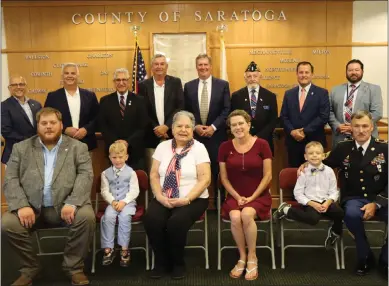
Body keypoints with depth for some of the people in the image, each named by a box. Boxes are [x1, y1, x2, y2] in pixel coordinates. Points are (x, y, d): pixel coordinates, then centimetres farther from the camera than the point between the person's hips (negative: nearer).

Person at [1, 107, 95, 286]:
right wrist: (21, 205, -14)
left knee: (87, 216, -29)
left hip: (66, 206, -1)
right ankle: (30, 268, 2)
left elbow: (86, 175, -4)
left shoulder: (78, 147, 8)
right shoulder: (21, 148, 12)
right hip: (32, 208, 2)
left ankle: (74, 267, -4)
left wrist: (72, 202, -21)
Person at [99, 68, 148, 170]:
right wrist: (115, 142, -11)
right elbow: (103, 126, 3)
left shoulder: (139, 100, 4)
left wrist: (128, 142, -13)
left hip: (135, 150, 0)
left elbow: (143, 126, -2)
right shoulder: (105, 101, 7)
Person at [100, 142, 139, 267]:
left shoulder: (131, 172, 2)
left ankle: (124, 249, -20)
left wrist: (124, 202, -16)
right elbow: (105, 191, 4)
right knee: (108, 217, -26)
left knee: (124, 217, -30)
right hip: (113, 203, 2)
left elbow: (134, 191, -4)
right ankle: (108, 249, -16)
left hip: (128, 202, -2)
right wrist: (113, 201, -13)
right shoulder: (106, 173, 10)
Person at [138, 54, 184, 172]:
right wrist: (156, 128, -8)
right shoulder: (143, 85, 6)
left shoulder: (175, 82, 6)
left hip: (172, 135, 0)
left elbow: (180, 107, -1)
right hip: (152, 136, 0)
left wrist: (166, 126, -11)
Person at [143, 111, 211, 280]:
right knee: (151, 220, -27)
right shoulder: (163, 147, 9)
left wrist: (186, 199, -19)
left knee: (176, 222, -32)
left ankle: (178, 263, -2)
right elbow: (154, 175, 6)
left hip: (193, 199, -3)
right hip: (164, 199, 3)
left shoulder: (199, 148, -1)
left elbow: (205, 179, -8)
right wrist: (160, 196, -11)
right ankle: (161, 261, -1)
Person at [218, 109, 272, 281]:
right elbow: (224, 178, 5)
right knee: (235, 218, -30)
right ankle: (242, 257, -6)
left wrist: (252, 197, -10)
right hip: (234, 197, 2)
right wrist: (237, 197, -7)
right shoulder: (225, 147, 3)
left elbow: (267, 176, -4)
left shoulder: (261, 145, -4)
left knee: (247, 215, -32)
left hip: (259, 196, -2)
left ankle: (252, 257, -10)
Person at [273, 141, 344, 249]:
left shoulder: (329, 171, 5)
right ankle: (286, 209, -9)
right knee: (313, 218, -33)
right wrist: (312, 204, -14)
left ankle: (335, 232, 8)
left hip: (326, 202, 3)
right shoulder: (304, 172, -1)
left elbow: (334, 191, 5)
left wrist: (328, 202, -14)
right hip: (310, 203, -3)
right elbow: (298, 193, -3)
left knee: (340, 212, -26)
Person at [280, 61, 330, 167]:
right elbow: (283, 116, 7)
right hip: (293, 142, 3)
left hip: (314, 142, -2)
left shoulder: (322, 93, 1)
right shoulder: (289, 94, 11)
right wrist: (292, 131, -11)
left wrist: (305, 131, -14)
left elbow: (324, 116, -8)